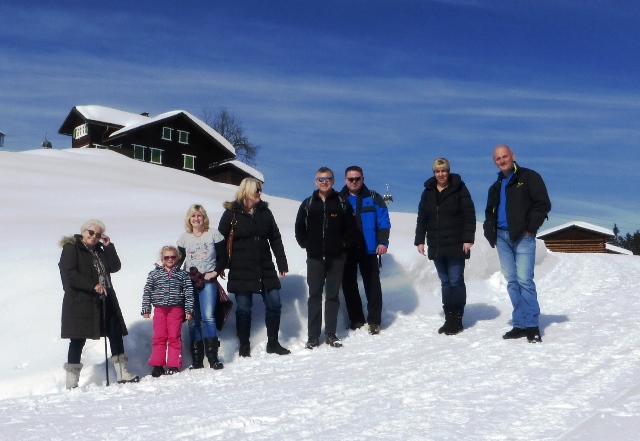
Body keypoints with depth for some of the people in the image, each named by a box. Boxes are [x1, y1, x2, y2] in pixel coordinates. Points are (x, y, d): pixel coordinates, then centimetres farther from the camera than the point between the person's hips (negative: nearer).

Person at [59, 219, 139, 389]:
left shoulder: (99, 250, 16)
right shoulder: (71, 249, -6)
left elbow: (115, 267, 9)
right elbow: (70, 275, -17)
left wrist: (108, 246, 0)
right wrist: (93, 286, -24)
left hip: (104, 301, 7)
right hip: (80, 302, -7)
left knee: (116, 333, 5)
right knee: (78, 339, -3)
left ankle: (122, 373, 13)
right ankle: (72, 381, 7)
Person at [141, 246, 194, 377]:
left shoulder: (182, 274, 5)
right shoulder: (154, 274, 8)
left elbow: (188, 292, 3)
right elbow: (147, 292, 7)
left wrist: (189, 310, -2)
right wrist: (146, 309, 3)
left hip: (176, 309, -1)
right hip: (159, 309, 1)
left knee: (174, 337, 1)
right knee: (159, 337, 4)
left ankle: (174, 365, 9)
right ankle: (157, 365, 11)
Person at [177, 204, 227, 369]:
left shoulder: (214, 234, 3)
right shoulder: (184, 237, 10)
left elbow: (223, 257, 4)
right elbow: (179, 260, 13)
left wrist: (215, 272, -8)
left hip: (208, 281, -2)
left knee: (208, 317, -14)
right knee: (193, 320, 3)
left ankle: (213, 357, -11)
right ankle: (197, 360, 7)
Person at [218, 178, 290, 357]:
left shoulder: (265, 212, 9)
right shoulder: (232, 213, -2)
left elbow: (275, 239, 10)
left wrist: (282, 263, 7)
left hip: (265, 269, 4)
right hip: (241, 270, -4)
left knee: (274, 304, 3)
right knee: (243, 308, 3)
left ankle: (273, 343, 18)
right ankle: (244, 346, 16)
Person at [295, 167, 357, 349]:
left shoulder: (342, 203, 2)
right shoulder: (307, 204, 5)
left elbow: (351, 228, 5)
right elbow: (299, 228, 10)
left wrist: (343, 244, -3)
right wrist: (306, 244, 1)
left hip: (336, 258, 0)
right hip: (314, 258, 1)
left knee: (333, 296, 6)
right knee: (314, 296, 3)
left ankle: (331, 334, 15)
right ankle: (313, 336, 9)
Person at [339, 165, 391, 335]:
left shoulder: (373, 198, 2)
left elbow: (383, 221, -1)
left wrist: (382, 241, -12)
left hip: (368, 249, -2)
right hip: (346, 250, 2)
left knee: (372, 285, 1)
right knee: (349, 285, 7)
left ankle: (374, 321, 9)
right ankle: (356, 320, 19)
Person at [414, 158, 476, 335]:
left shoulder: (459, 188, -3)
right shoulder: (428, 192, 10)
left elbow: (469, 215, -8)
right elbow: (421, 218, 12)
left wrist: (468, 238, -15)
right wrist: (420, 240, 6)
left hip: (456, 245, -4)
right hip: (436, 246, 5)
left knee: (456, 281, -3)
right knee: (445, 282, 9)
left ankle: (457, 320, 4)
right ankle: (449, 319, 14)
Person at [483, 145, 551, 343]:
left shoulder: (529, 177, -1)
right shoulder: (496, 187, 19)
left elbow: (543, 204, -7)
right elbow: (490, 212, 26)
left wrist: (530, 228, -12)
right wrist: (490, 231, 10)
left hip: (522, 237, -6)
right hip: (502, 237, 6)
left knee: (524, 280, -11)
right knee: (512, 282, 6)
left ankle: (532, 325, -5)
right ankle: (520, 324, 10)